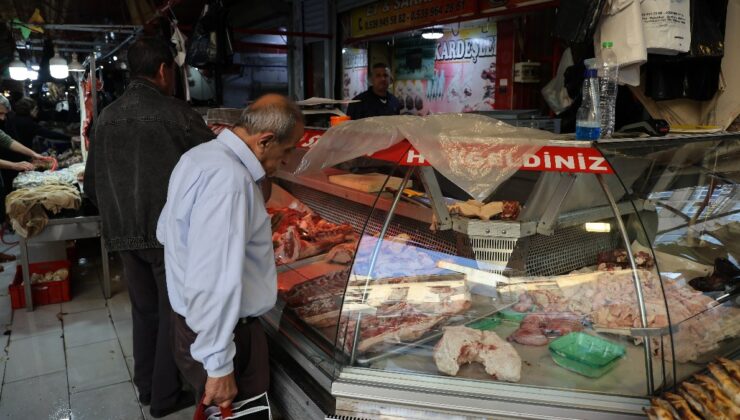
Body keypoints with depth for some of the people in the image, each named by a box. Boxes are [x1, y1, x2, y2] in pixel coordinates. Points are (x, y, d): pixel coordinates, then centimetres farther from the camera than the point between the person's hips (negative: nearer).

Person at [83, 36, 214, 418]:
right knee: (174, 313, 8)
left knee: (144, 308, 19)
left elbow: (92, 184, 10)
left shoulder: (106, 118, 5)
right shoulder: (175, 113, -13)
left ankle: (146, 386, 33)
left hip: (124, 235, 6)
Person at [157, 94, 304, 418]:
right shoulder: (229, 178, -27)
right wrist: (219, 365, -25)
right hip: (219, 332, -10)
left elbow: (167, 231, 19)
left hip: (191, 321, 10)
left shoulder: (200, 155, 6)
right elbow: (214, 282, -32)